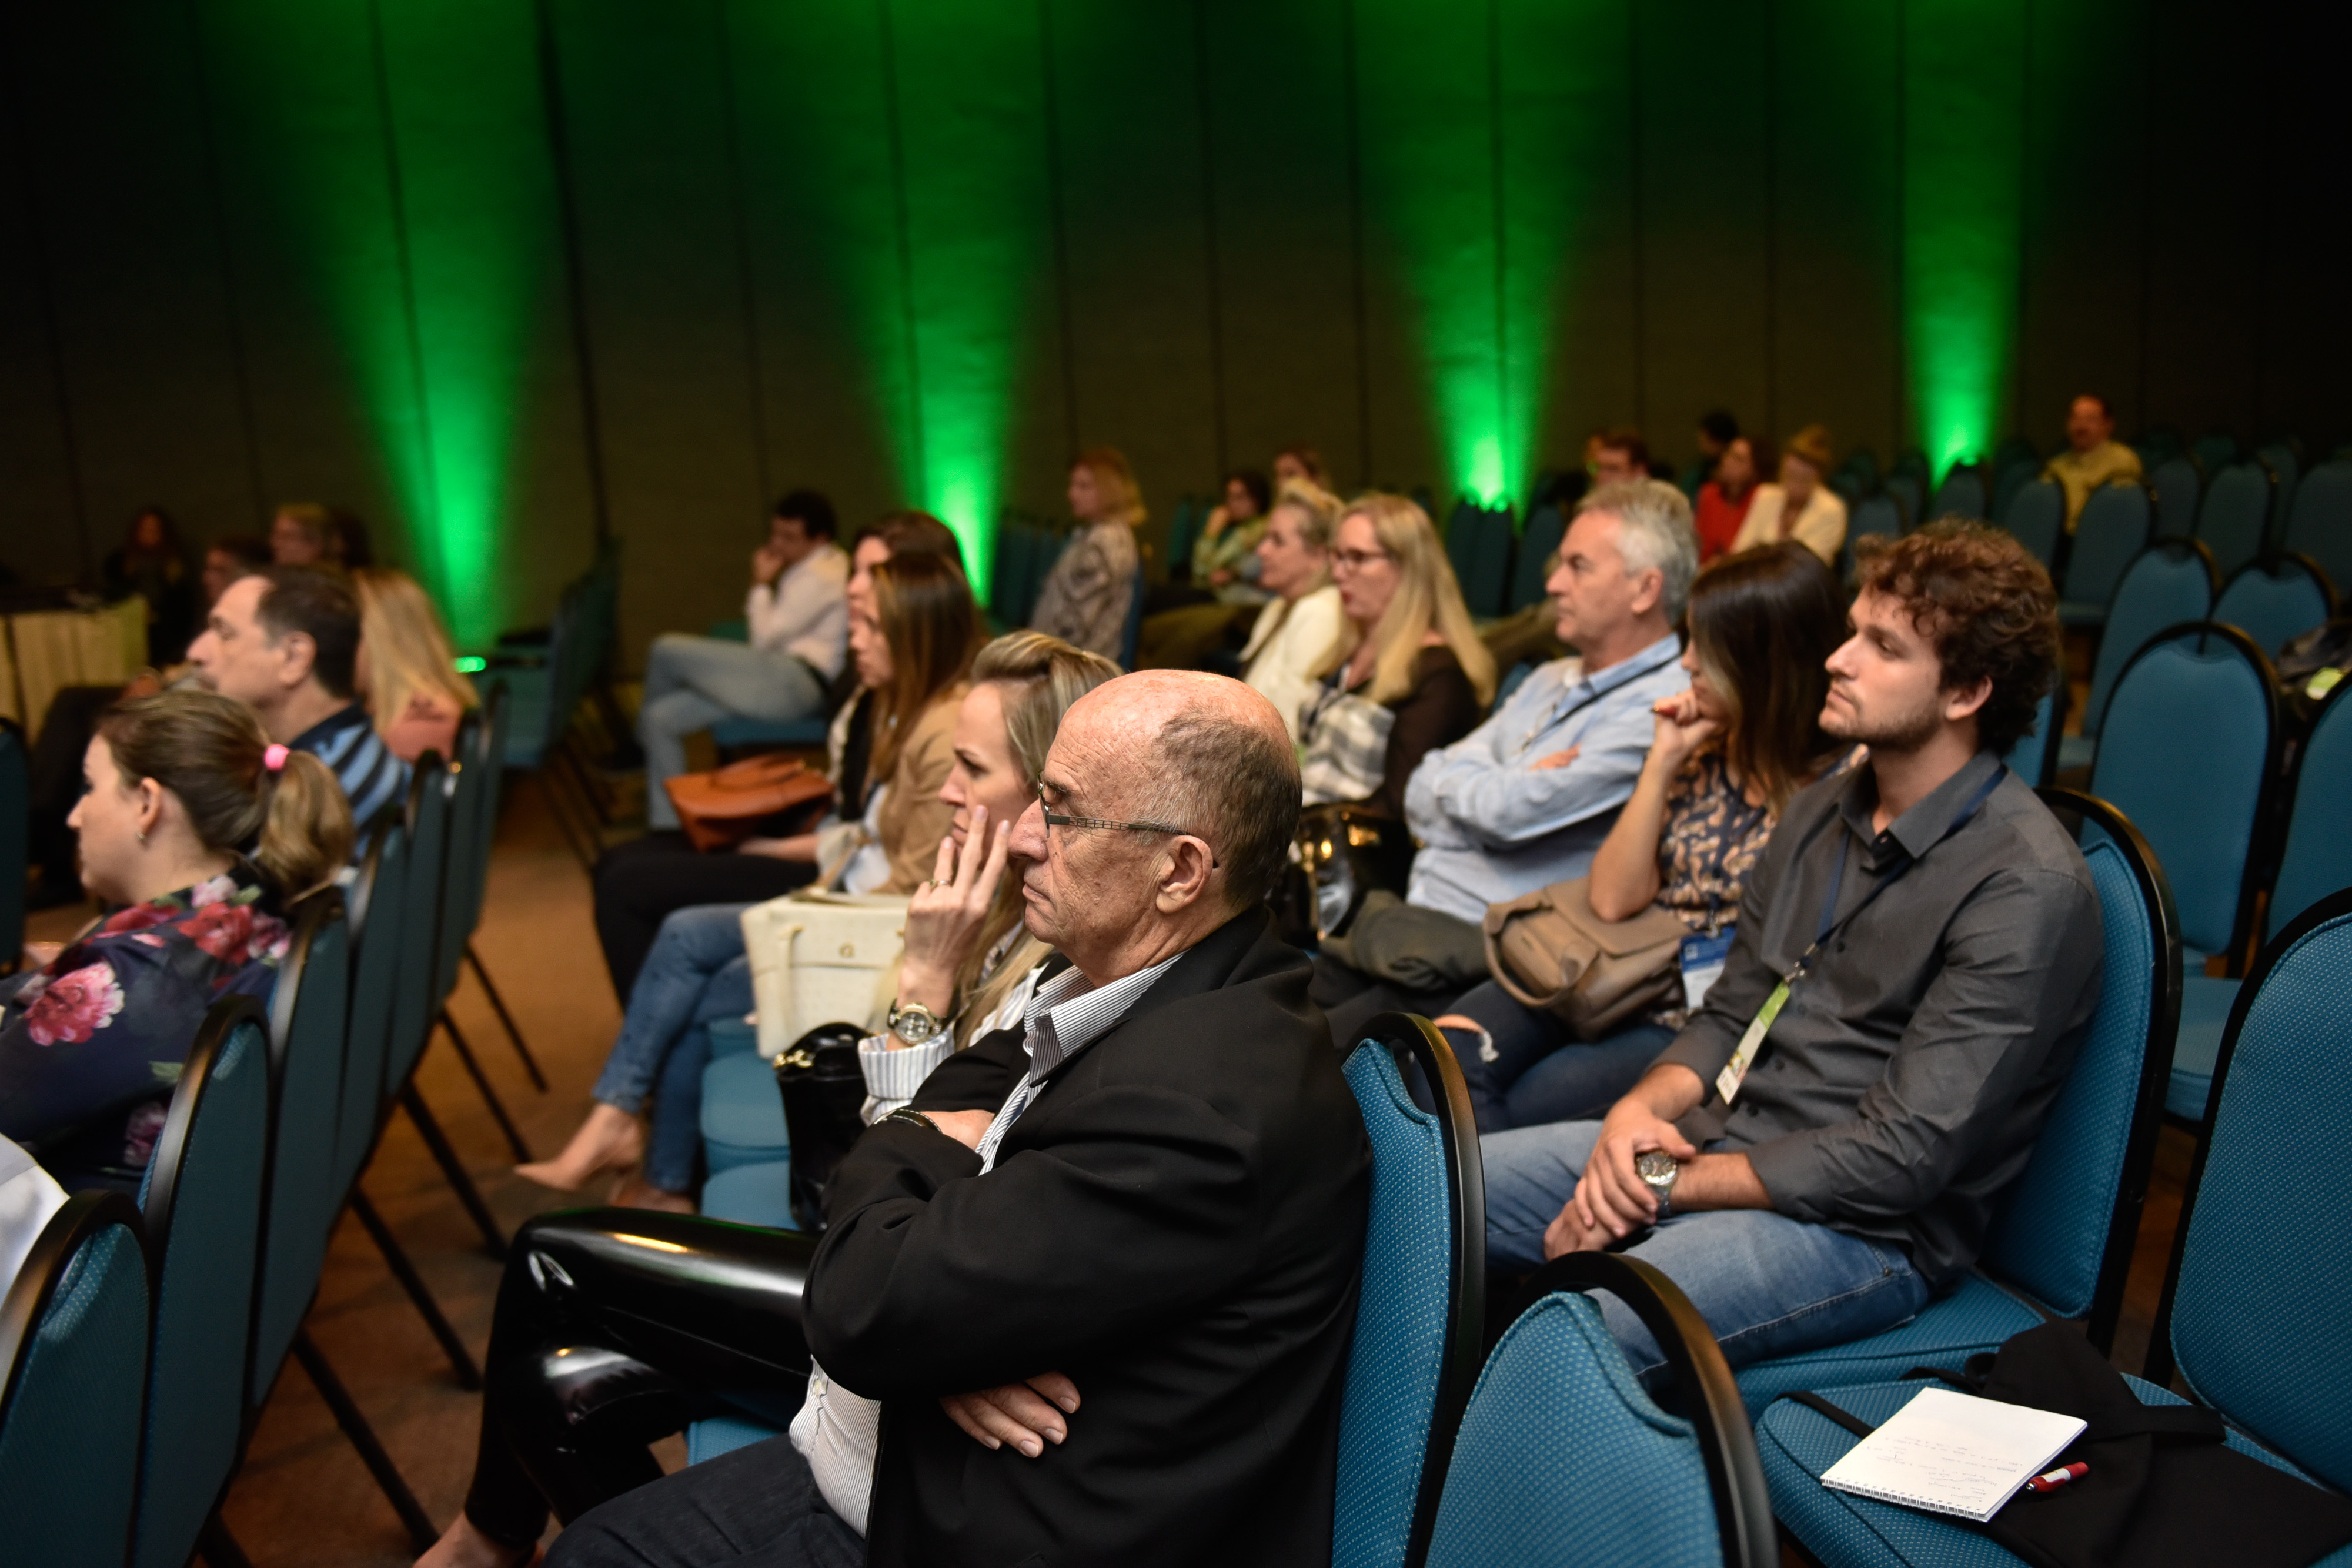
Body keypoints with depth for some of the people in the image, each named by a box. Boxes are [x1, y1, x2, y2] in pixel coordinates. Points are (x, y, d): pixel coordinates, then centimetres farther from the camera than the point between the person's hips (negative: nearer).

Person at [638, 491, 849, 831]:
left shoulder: (822, 575, -10)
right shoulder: (804, 569, 22)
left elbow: (764, 640, -12)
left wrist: (761, 586, -2)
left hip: (796, 681, -11)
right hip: (778, 684, 11)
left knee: (666, 649, -13)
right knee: (660, 718, 1)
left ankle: (640, 744, 11)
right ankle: (666, 824, 3)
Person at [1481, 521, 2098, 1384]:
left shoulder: (2027, 888, -17)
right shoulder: (1820, 811, 10)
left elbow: (1900, 1157, -20)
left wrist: (1668, 1185, -17)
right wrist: (1641, 1111, -6)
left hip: (1861, 1230, -8)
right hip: (1715, 1145, 8)